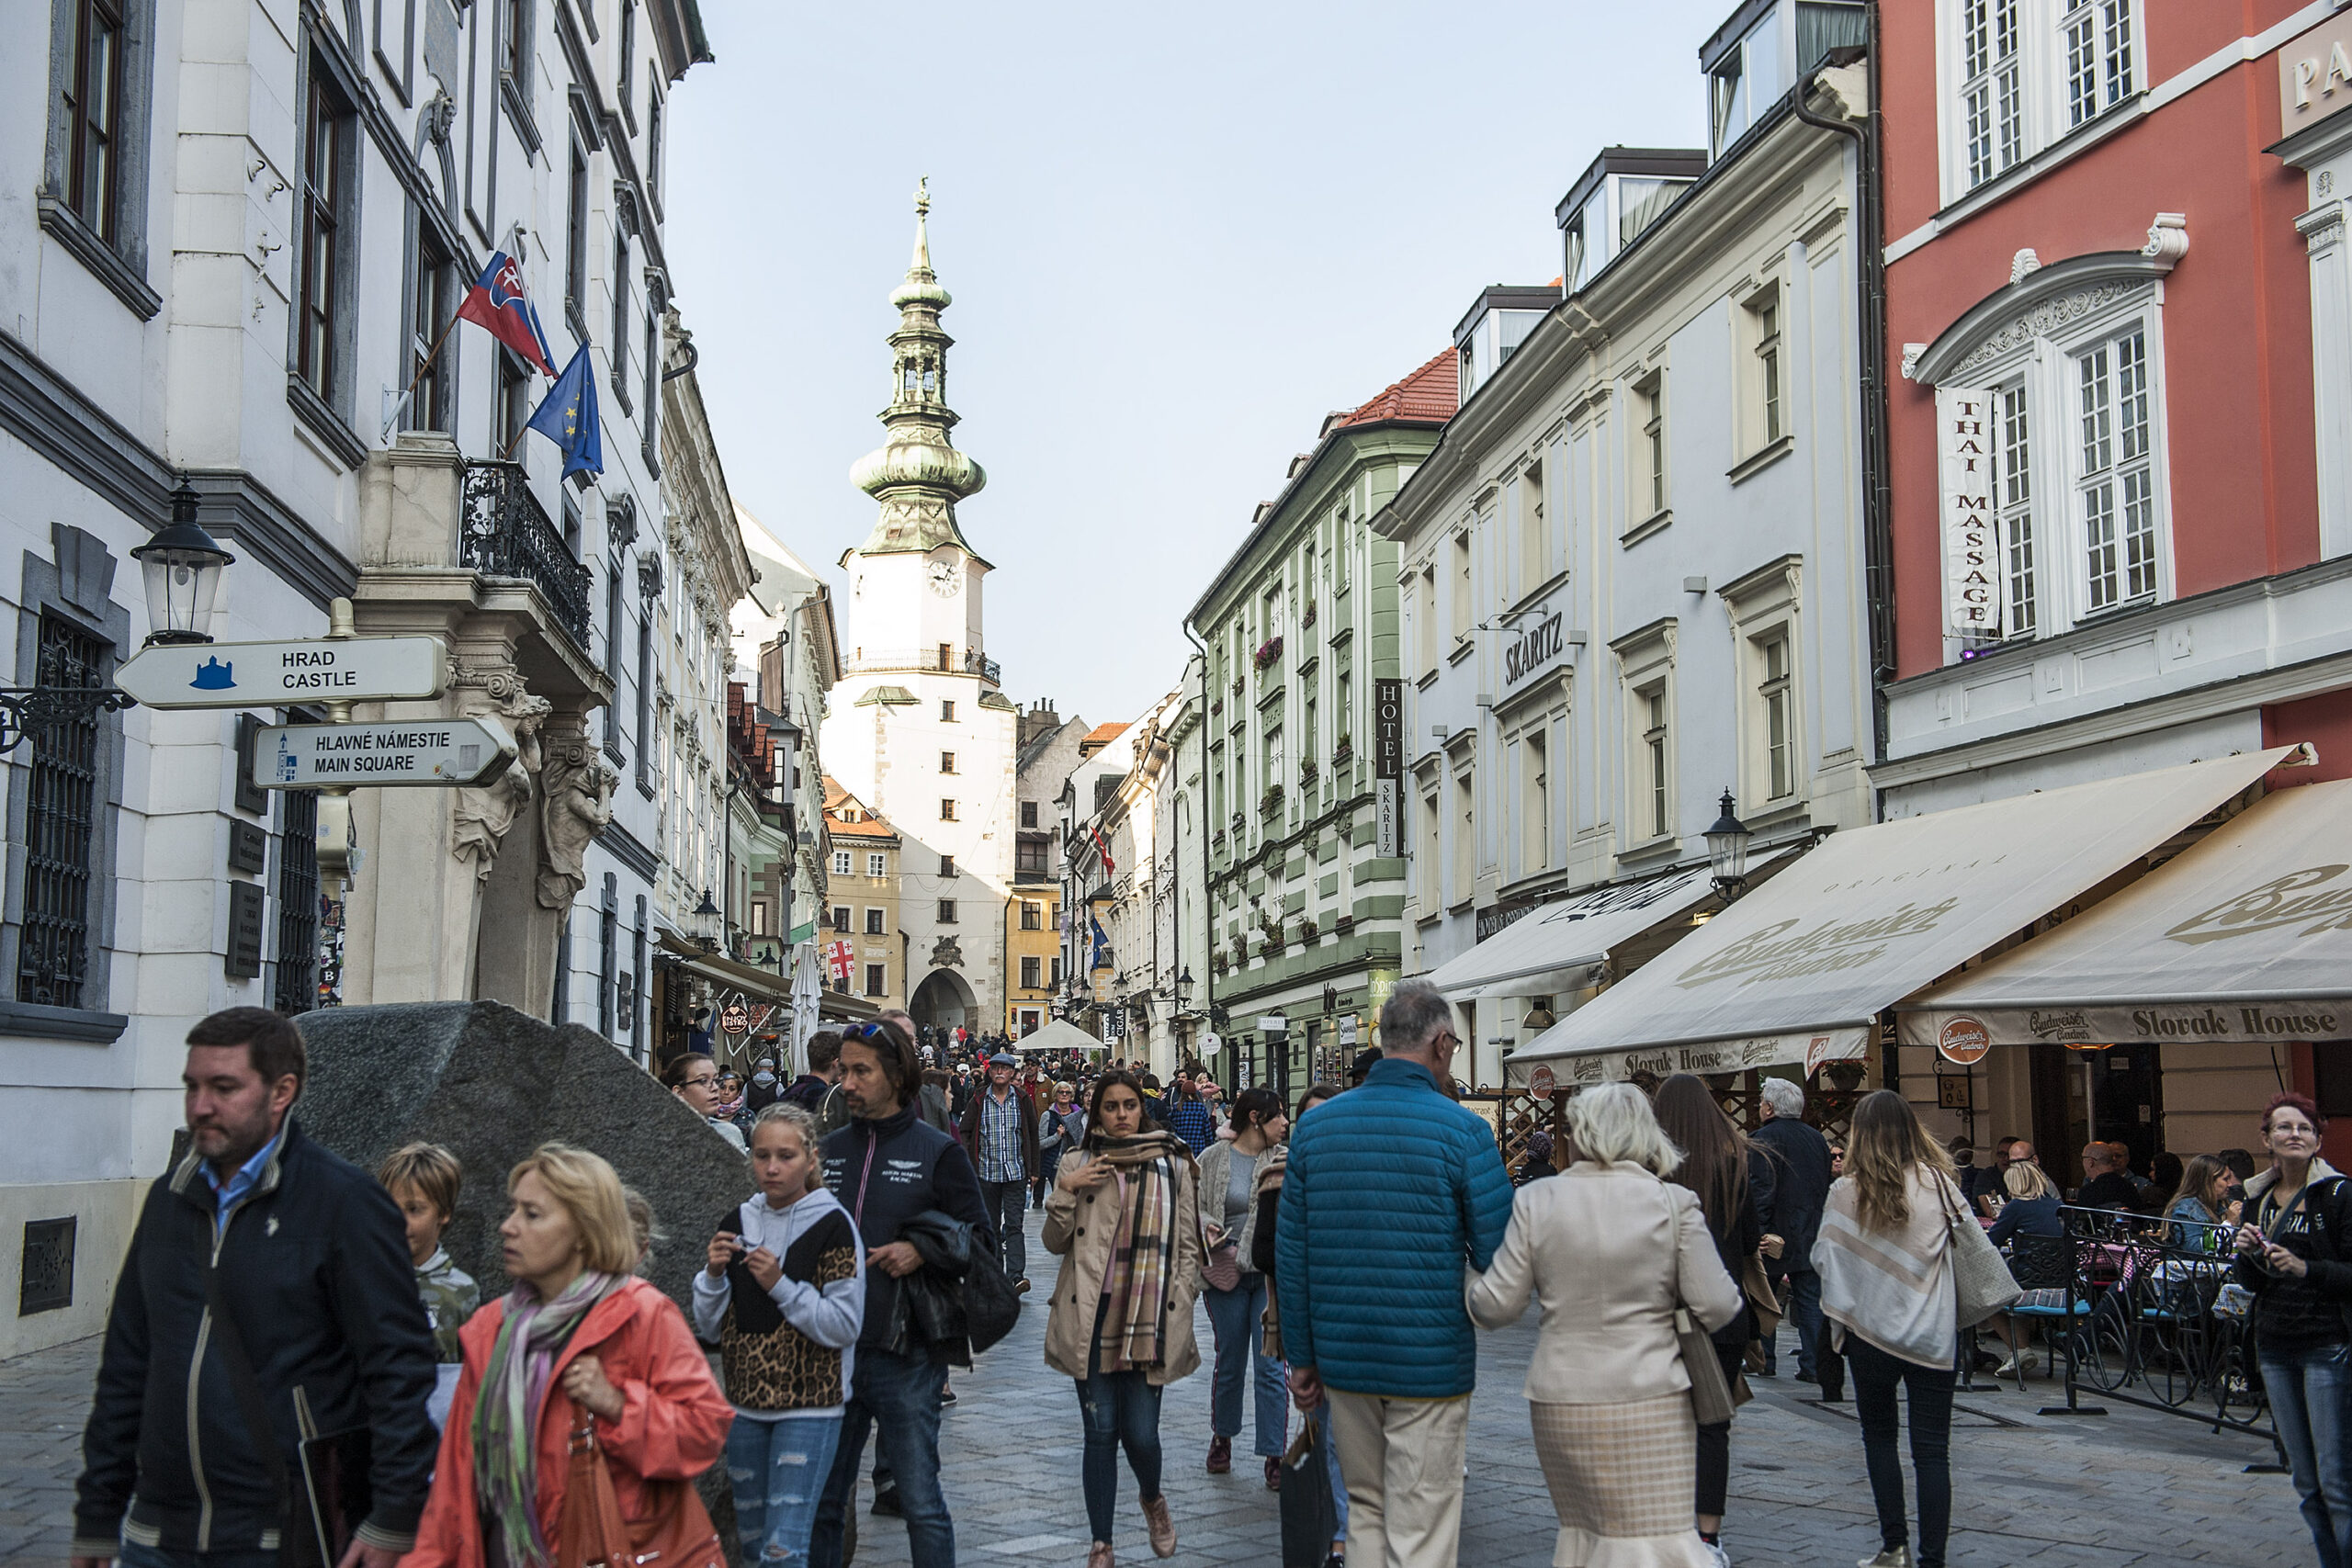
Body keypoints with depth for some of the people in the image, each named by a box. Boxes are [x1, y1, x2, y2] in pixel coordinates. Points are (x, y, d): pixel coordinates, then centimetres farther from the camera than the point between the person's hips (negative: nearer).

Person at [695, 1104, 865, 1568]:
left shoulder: (831, 1225, -9)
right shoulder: (736, 1223, 5)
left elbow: (845, 1325, -13)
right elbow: (709, 1328, 7)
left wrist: (781, 1286, -21)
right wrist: (713, 1274, -10)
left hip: (809, 1407, -5)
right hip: (745, 1404, 6)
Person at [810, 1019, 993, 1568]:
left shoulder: (938, 1151, -2)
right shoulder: (828, 1151, 10)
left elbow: (981, 1238, -1)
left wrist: (922, 1251, -16)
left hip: (906, 1357, -4)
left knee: (920, 1504, 1)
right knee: (820, 1502, 11)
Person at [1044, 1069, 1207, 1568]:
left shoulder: (1174, 1165, 7)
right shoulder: (1079, 1164, 8)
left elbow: (1188, 1245, 9)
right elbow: (1055, 1243, 7)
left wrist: (1178, 1307, 0)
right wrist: (1066, 1191, -8)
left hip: (1150, 1319, -1)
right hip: (1092, 1317, 1)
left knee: (1141, 1433, -4)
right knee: (1100, 1432, 2)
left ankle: (1152, 1498, 30)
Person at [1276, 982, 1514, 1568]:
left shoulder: (1315, 1125, 4)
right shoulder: (1461, 1130, -11)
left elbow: (1291, 1255, 6)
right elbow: (1500, 1255, -11)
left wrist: (1303, 1357, 13)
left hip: (1343, 1359, 5)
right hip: (1431, 1363, -5)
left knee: (1365, 1511, 19)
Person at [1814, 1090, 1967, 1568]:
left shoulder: (1847, 1192, -10)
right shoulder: (1940, 1184, -4)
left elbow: (1822, 1259, -3)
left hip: (1871, 1331, -1)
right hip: (1934, 1333, 1)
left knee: (1879, 1436, 17)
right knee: (1932, 1449, 5)